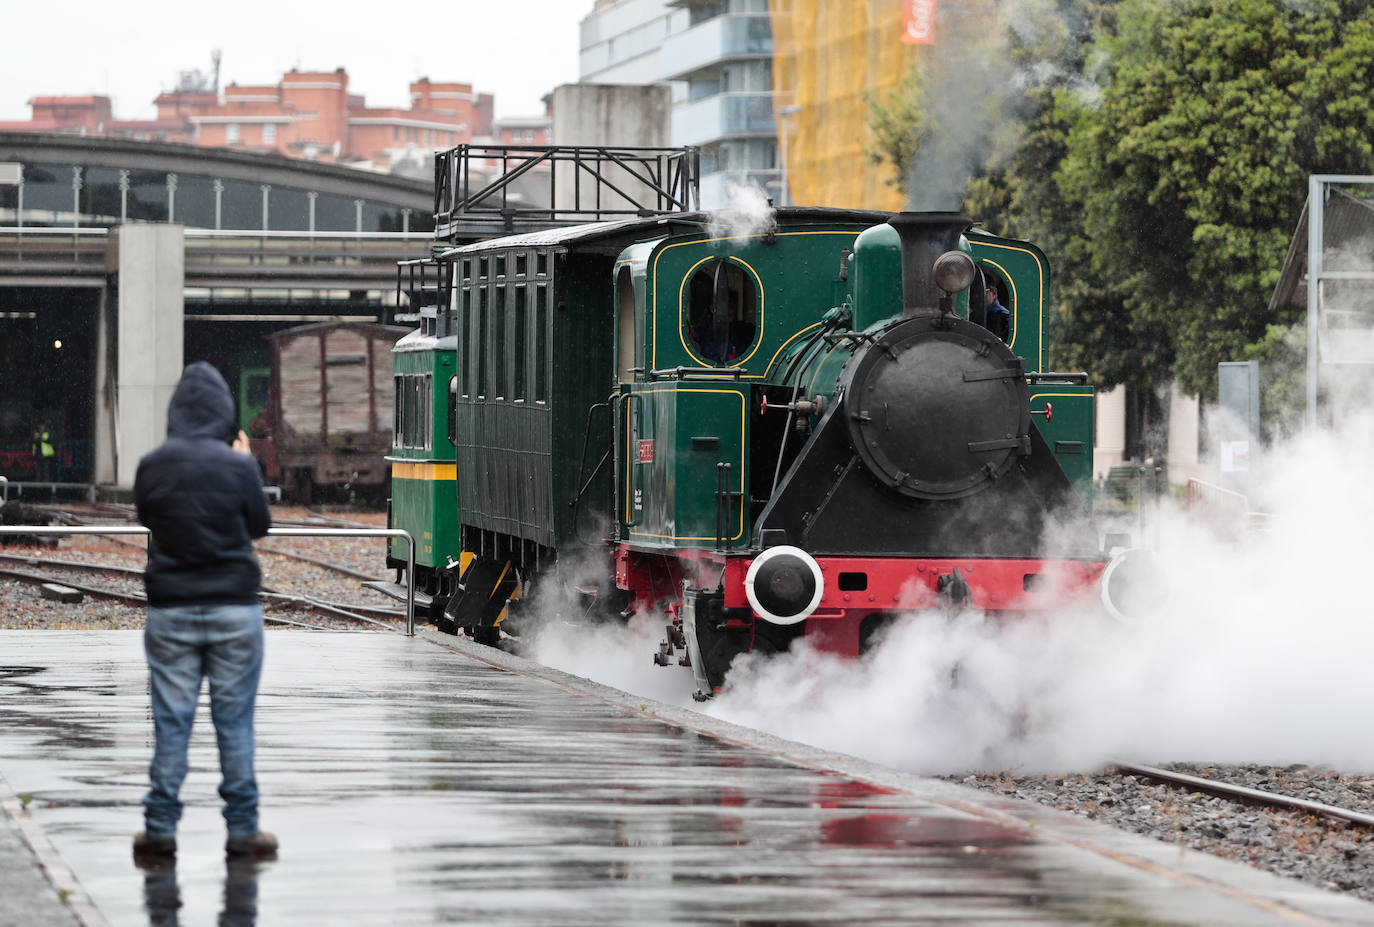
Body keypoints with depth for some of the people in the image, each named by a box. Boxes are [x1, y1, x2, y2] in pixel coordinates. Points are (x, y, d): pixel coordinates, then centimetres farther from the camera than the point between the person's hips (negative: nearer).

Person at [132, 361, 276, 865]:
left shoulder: (152, 465, -5)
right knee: (234, 719, 5)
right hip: (234, 608, -1)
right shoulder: (236, 464, -11)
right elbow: (260, 525, 3)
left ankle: (160, 828, 5)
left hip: (170, 610, 1)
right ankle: (243, 829, 8)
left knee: (171, 720, 6)